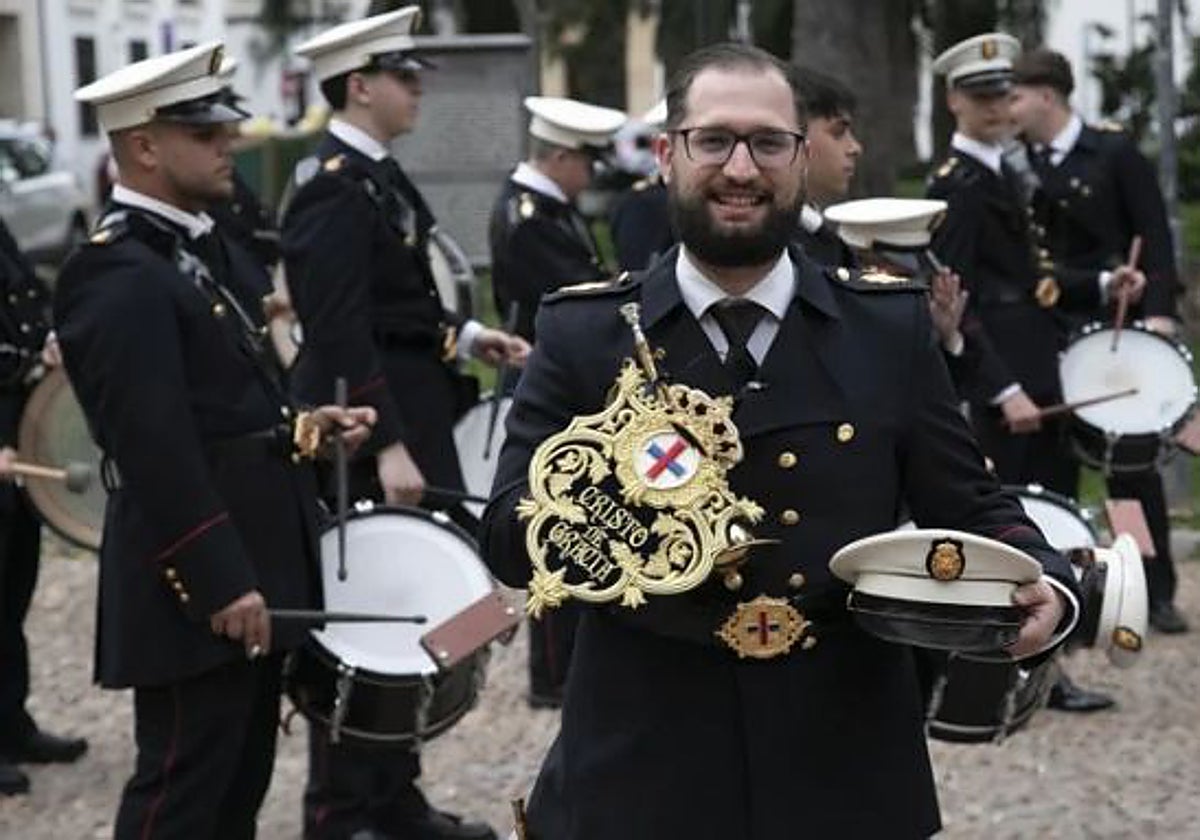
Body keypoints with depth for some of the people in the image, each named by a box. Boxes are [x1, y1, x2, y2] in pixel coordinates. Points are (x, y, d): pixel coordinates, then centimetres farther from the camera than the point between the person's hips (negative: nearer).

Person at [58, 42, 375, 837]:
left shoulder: (208, 248, 12)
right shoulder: (119, 279, -20)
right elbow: (154, 449, -25)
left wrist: (297, 423, 6)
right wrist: (219, 584, -25)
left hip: (252, 565, 10)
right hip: (200, 588, -10)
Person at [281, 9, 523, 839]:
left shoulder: (376, 176, 13)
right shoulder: (336, 187, -18)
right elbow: (341, 332, -24)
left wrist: (464, 334, 8)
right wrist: (387, 447, -27)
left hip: (408, 423, 10)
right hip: (369, 442, -10)